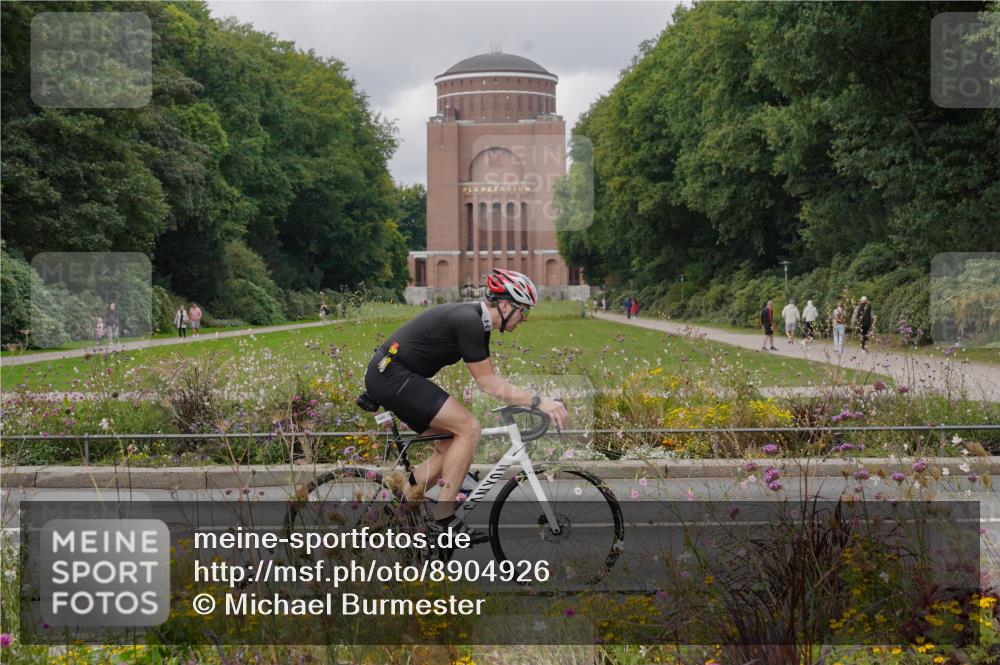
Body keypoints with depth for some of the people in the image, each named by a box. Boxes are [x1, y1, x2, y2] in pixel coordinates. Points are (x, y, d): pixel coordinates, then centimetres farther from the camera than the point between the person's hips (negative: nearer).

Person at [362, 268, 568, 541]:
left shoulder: (477, 322, 13)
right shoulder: (468, 320, -18)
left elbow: (489, 380, 15)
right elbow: (487, 383, -16)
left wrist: (535, 402, 9)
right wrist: (537, 401, -19)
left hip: (386, 376, 10)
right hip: (393, 376, -10)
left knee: (450, 446, 9)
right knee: (468, 428, -15)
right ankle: (443, 518, -11)